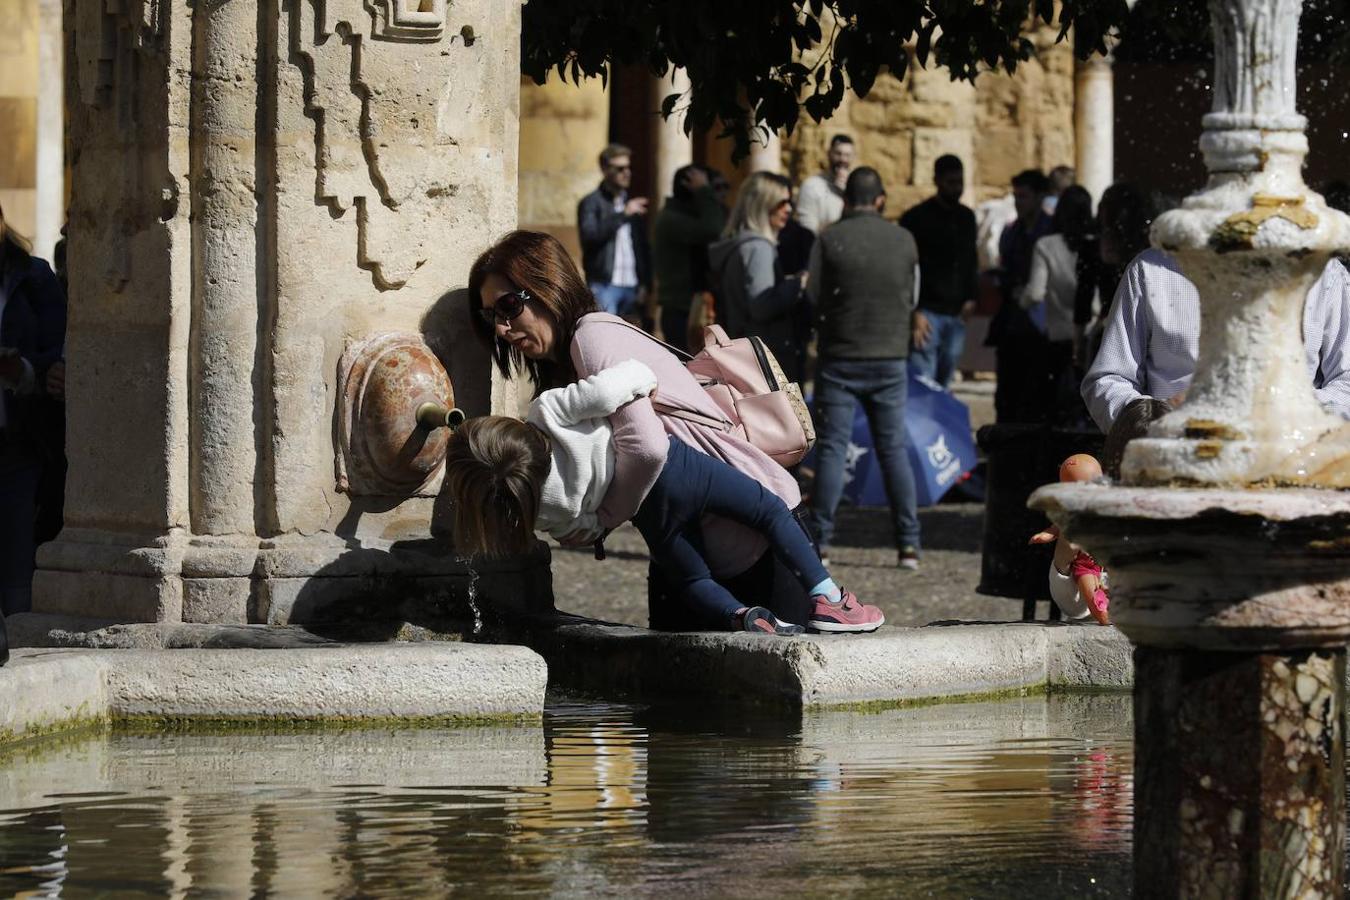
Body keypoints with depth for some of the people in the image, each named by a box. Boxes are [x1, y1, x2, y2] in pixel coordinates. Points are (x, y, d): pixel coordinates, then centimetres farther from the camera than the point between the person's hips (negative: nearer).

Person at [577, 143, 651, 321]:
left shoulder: (633, 204, 18)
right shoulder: (591, 203, 1)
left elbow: (643, 247, 18)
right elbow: (590, 236, -16)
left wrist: (645, 284, 8)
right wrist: (623, 215, -19)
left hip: (632, 286, 5)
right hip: (604, 285, -5)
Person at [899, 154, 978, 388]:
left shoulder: (966, 217, 15)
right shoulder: (916, 218, -4)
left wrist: (971, 297, 8)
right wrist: (915, 313, -15)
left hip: (956, 314, 6)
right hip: (927, 313, -6)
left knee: (943, 384, 10)